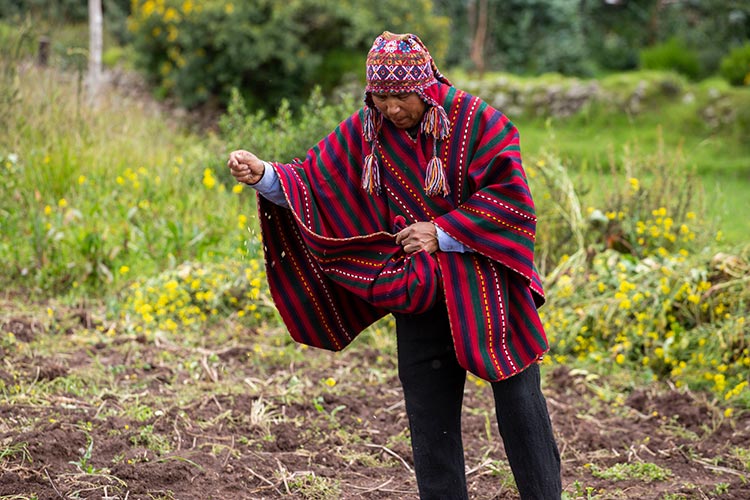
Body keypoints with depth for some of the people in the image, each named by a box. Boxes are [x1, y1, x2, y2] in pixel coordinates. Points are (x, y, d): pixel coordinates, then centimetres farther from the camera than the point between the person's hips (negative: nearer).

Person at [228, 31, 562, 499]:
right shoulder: (364, 132, -1)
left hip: (484, 284, -3)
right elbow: (313, 183, -3)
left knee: (518, 398, 3)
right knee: (428, 411, 8)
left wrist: (442, 233, -17)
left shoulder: (476, 120, -11)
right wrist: (264, 175, -21)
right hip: (420, 293, 3)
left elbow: (511, 197, -16)